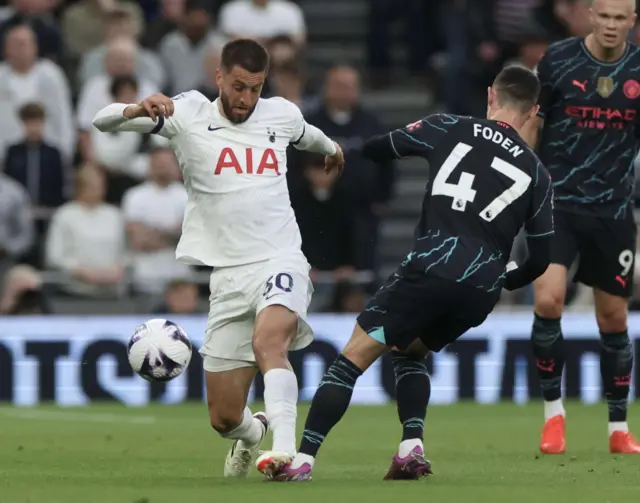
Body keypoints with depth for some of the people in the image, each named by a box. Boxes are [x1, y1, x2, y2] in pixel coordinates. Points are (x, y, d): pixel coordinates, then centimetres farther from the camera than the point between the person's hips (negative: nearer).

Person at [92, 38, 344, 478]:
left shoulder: (282, 114, 8)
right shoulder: (189, 115, 1)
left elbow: (306, 133, 34)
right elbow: (104, 120, -8)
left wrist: (331, 148, 56)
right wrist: (137, 110, -30)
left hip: (281, 263, -1)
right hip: (228, 275, 1)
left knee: (267, 342, -36)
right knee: (224, 418, 4)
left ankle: (286, 450, -47)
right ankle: (252, 432, 41)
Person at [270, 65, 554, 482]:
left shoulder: (449, 130, 7)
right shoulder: (537, 173, 13)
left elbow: (374, 150, 12)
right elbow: (540, 260, 14)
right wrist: (501, 283, 34)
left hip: (430, 270, -4)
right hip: (481, 292, 4)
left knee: (353, 359, 2)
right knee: (409, 353, 28)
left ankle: (303, 460, -8)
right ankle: (412, 447, 8)